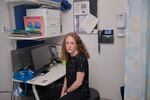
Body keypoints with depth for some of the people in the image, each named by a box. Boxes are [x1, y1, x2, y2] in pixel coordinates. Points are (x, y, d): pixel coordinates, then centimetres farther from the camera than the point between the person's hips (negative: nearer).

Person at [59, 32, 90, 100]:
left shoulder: (81, 59, -21)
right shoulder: (69, 57, 1)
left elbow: (78, 82, -19)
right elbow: (67, 76, 7)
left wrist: (67, 92, -7)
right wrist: (63, 92, -1)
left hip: (80, 92, -7)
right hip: (71, 89, 7)